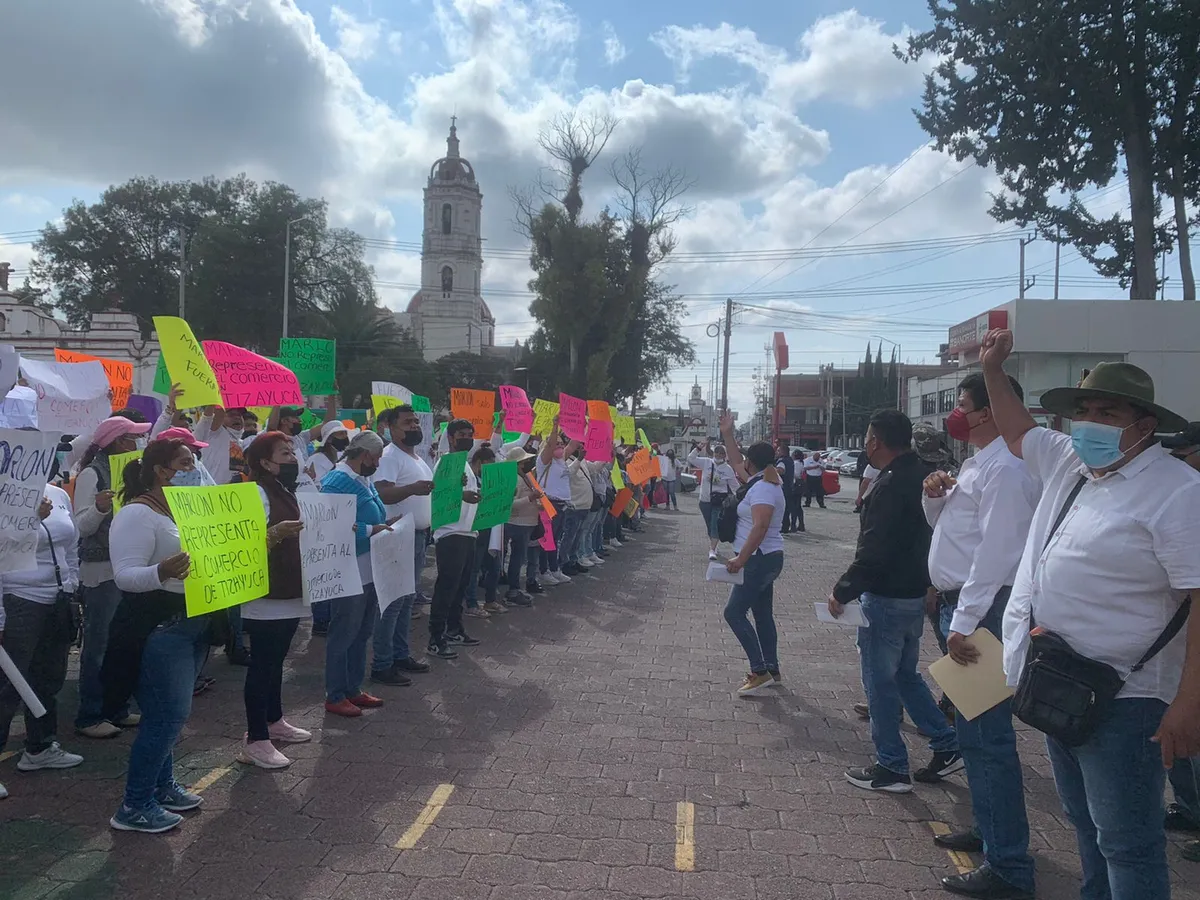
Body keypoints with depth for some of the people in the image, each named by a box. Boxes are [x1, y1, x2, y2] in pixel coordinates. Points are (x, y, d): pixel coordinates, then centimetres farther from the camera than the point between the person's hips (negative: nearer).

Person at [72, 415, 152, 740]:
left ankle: (117, 709, 22)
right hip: (101, 570, -7)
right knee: (99, 643, -1)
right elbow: (82, 526, -14)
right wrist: (99, 507, -33)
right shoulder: (91, 474, -10)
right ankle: (89, 716, 9)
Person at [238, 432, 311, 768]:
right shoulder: (256, 493, -15)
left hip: (289, 594, 9)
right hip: (266, 597, -9)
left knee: (275, 660, 19)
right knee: (261, 664, -4)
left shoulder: (286, 492, 15)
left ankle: (274, 721, 32)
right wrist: (276, 532, -39)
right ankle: (255, 741, 2)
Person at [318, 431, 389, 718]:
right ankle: (335, 697, 15)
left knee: (362, 633, 18)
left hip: (369, 572, 10)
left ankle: (354, 689, 31)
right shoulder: (338, 482, -18)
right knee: (343, 635, 2)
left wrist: (386, 525, 7)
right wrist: (372, 530, -22)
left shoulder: (364, 480, 12)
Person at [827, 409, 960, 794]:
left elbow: (872, 552, -25)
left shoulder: (889, 485, -22)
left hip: (886, 598, -9)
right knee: (905, 675, 22)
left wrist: (842, 592, -14)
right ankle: (947, 745, 25)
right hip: (916, 592, 9)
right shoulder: (920, 476, 7)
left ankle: (891, 768, 14)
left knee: (880, 681, 4)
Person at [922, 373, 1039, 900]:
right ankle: (989, 830, 36)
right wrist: (935, 498, 3)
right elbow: (946, 525, 25)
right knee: (973, 731, 21)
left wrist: (965, 623, -24)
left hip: (982, 610, -11)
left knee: (986, 736, -6)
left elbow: (995, 554, -22)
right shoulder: (977, 464, 15)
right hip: (960, 605, 11)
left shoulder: (1004, 470, -17)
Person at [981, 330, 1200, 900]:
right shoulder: (1069, 462, 7)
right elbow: (1018, 431, 28)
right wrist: (993, 371, 21)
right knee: (1087, 826, 22)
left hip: (1121, 701, -8)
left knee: (1126, 843, 2)